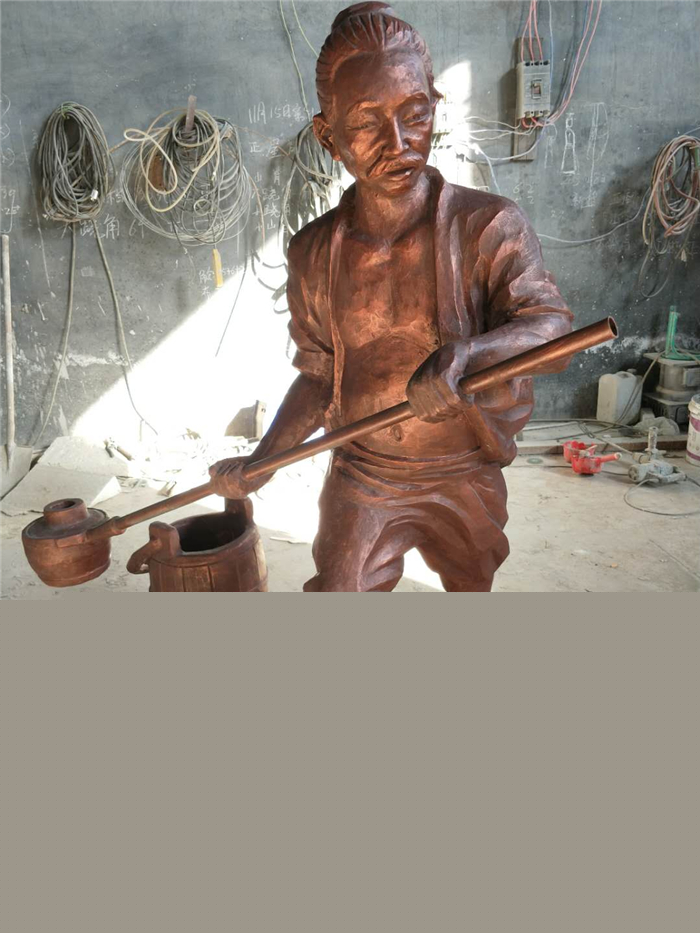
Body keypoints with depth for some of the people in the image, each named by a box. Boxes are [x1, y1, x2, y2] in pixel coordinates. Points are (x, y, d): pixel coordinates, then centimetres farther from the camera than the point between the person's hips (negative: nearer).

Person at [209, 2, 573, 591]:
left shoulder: (488, 226, -16)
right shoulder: (315, 252, -7)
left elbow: (552, 328, -26)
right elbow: (319, 376, 1)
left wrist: (461, 352, -46)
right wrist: (261, 461, -6)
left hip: (465, 475, 0)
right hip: (363, 475, 1)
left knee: (471, 586, 24)